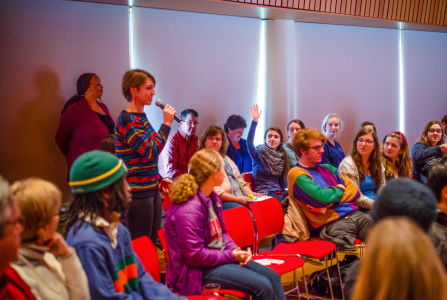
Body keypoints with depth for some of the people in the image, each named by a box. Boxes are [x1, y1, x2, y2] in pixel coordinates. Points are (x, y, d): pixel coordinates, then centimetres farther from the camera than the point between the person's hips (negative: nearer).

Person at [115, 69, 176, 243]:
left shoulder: (141, 117, 14)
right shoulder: (126, 119, -14)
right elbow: (150, 151, -21)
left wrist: (159, 180, 20)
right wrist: (166, 124, -16)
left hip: (151, 189, 9)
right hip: (137, 193, -9)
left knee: (152, 243, 13)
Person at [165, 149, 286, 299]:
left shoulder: (213, 198, 7)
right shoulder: (189, 209, -24)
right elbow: (195, 255, -24)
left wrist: (236, 250, -1)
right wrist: (231, 255, -16)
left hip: (221, 257, 10)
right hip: (200, 270, -10)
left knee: (273, 276, 2)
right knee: (263, 286, -18)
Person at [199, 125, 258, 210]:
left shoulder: (226, 159, 29)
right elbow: (213, 191, -11)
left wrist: (249, 192, 7)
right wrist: (236, 199, -18)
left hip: (242, 199, 8)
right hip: (222, 202, -8)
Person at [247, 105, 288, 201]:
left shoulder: (282, 157, 15)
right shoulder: (259, 153, -3)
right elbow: (249, 142, -24)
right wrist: (255, 120, -30)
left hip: (279, 192, 6)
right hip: (263, 193, -6)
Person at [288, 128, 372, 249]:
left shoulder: (328, 168, 24)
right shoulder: (297, 174, 0)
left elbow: (355, 191, 16)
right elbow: (323, 197, -14)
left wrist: (329, 203, -2)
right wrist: (340, 189, 7)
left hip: (355, 214, 7)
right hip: (332, 224, -7)